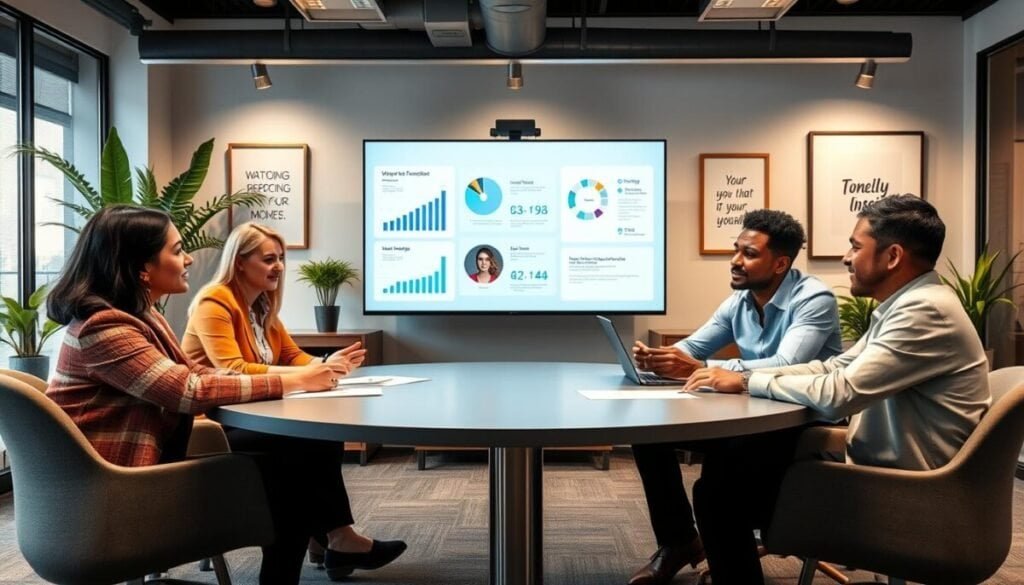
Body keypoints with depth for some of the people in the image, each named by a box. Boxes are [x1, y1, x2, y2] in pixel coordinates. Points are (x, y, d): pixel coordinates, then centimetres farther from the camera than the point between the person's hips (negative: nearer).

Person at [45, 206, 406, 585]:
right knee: (288, 466, -12)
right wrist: (292, 382, -20)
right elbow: (190, 390, -27)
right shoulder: (104, 327, -21)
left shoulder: (141, 316, 11)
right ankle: (340, 541, 7)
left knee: (302, 441, -1)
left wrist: (302, 375, -7)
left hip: (153, 459, 9)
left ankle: (340, 540, 10)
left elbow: (196, 374, 6)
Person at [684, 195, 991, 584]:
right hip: (877, 464, 10)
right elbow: (833, 368, 10)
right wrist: (745, 376, -1)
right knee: (730, 457, 10)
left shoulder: (925, 311, -23)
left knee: (718, 490, -11)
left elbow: (838, 395, -29)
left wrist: (747, 382, -16)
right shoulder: (905, 303, 9)